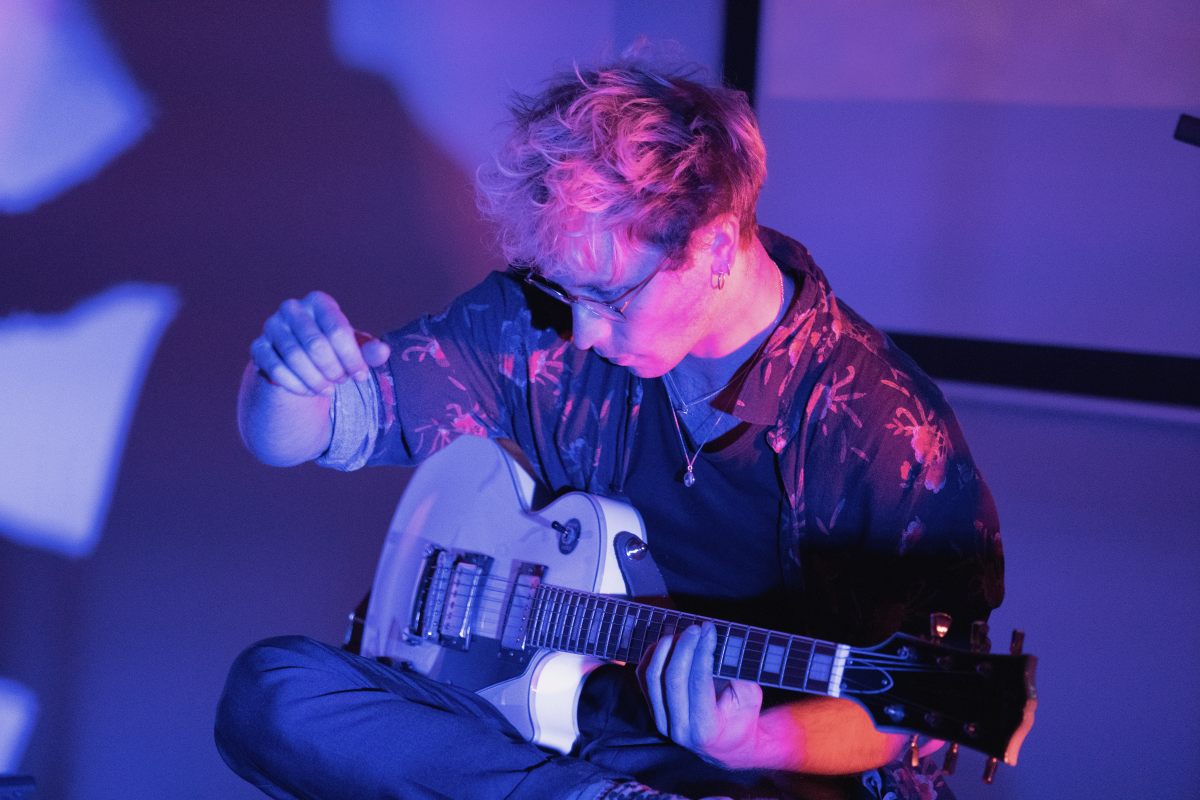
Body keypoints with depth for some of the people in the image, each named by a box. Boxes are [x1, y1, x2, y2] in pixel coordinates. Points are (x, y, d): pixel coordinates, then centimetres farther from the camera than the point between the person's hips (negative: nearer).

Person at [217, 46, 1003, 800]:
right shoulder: (536, 320, -4)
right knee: (270, 692, -20)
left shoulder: (886, 428, -16)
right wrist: (293, 376, -24)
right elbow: (284, 438, 3)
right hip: (533, 715, 5)